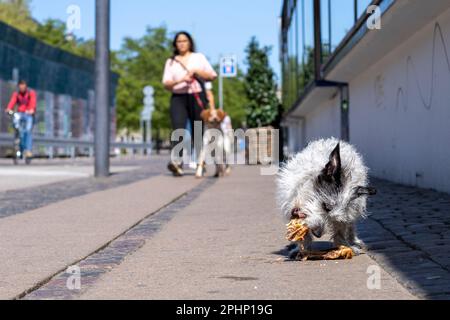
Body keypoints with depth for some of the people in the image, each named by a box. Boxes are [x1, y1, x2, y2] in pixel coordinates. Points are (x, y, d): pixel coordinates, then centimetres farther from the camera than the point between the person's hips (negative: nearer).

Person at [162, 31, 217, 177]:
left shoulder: (199, 57, 15)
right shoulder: (171, 62, 15)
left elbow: (213, 76, 9)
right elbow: (166, 83, 4)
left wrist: (197, 72, -6)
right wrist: (181, 80, -14)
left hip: (197, 97, 1)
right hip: (178, 98, -1)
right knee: (178, 128, -21)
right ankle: (176, 161, -36)